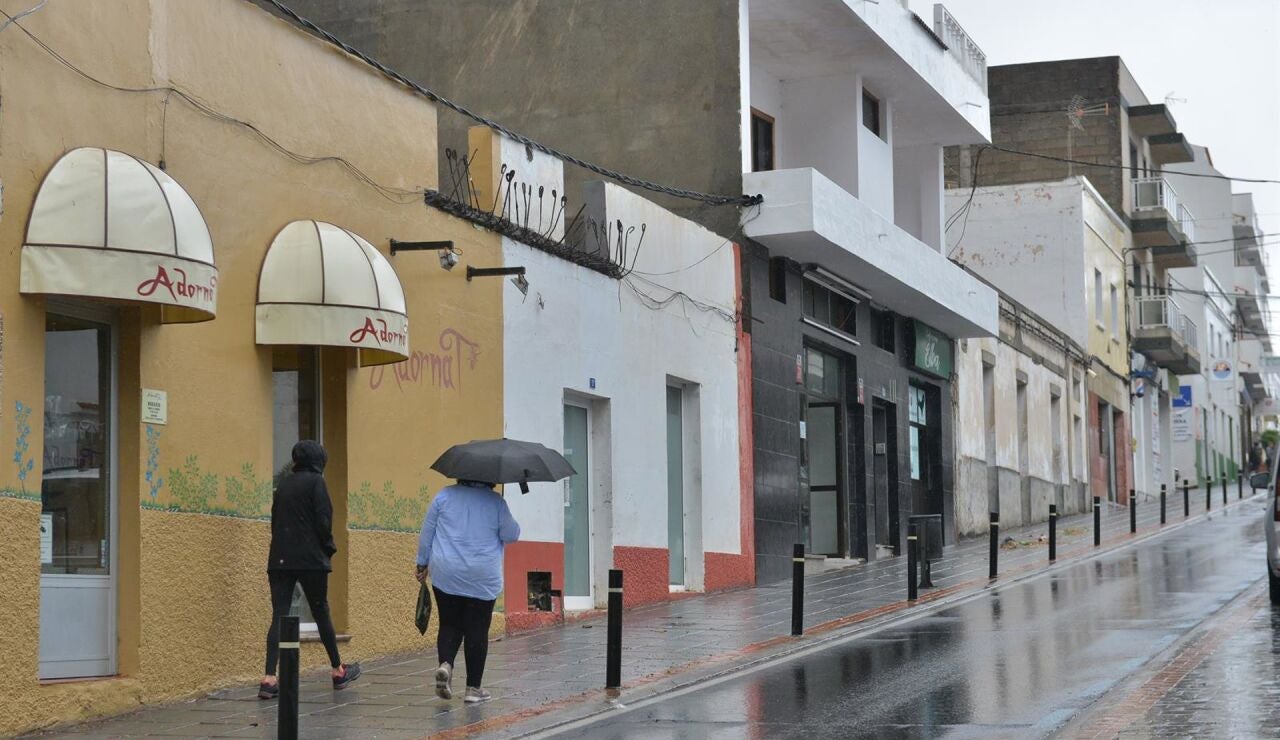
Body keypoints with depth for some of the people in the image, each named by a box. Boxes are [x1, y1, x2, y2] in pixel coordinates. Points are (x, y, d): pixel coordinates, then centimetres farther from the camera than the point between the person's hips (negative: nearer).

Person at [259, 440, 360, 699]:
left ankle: (269, 678, -14)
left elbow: (275, 520, 15)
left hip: (280, 559, 5)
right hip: (310, 559, -5)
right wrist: (329, 549, 3)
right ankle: (338, 671, 24)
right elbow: (323, 521, -11)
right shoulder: (315, 481, -4)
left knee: (279, 616, -2)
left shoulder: (284, 484, 14)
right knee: (321, 612, 9)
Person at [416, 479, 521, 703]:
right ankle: (473, 687, 7)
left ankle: (445, 663, -14)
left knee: (450, 625, 13)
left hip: (446, 575, 2)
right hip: (483, 579, -2)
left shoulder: (444, 496, 2)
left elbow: (426, 533, 5)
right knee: (477, 630, 5)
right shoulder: (496, 501, -4)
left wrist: (422, 563, 15)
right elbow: (512, 535, 1)